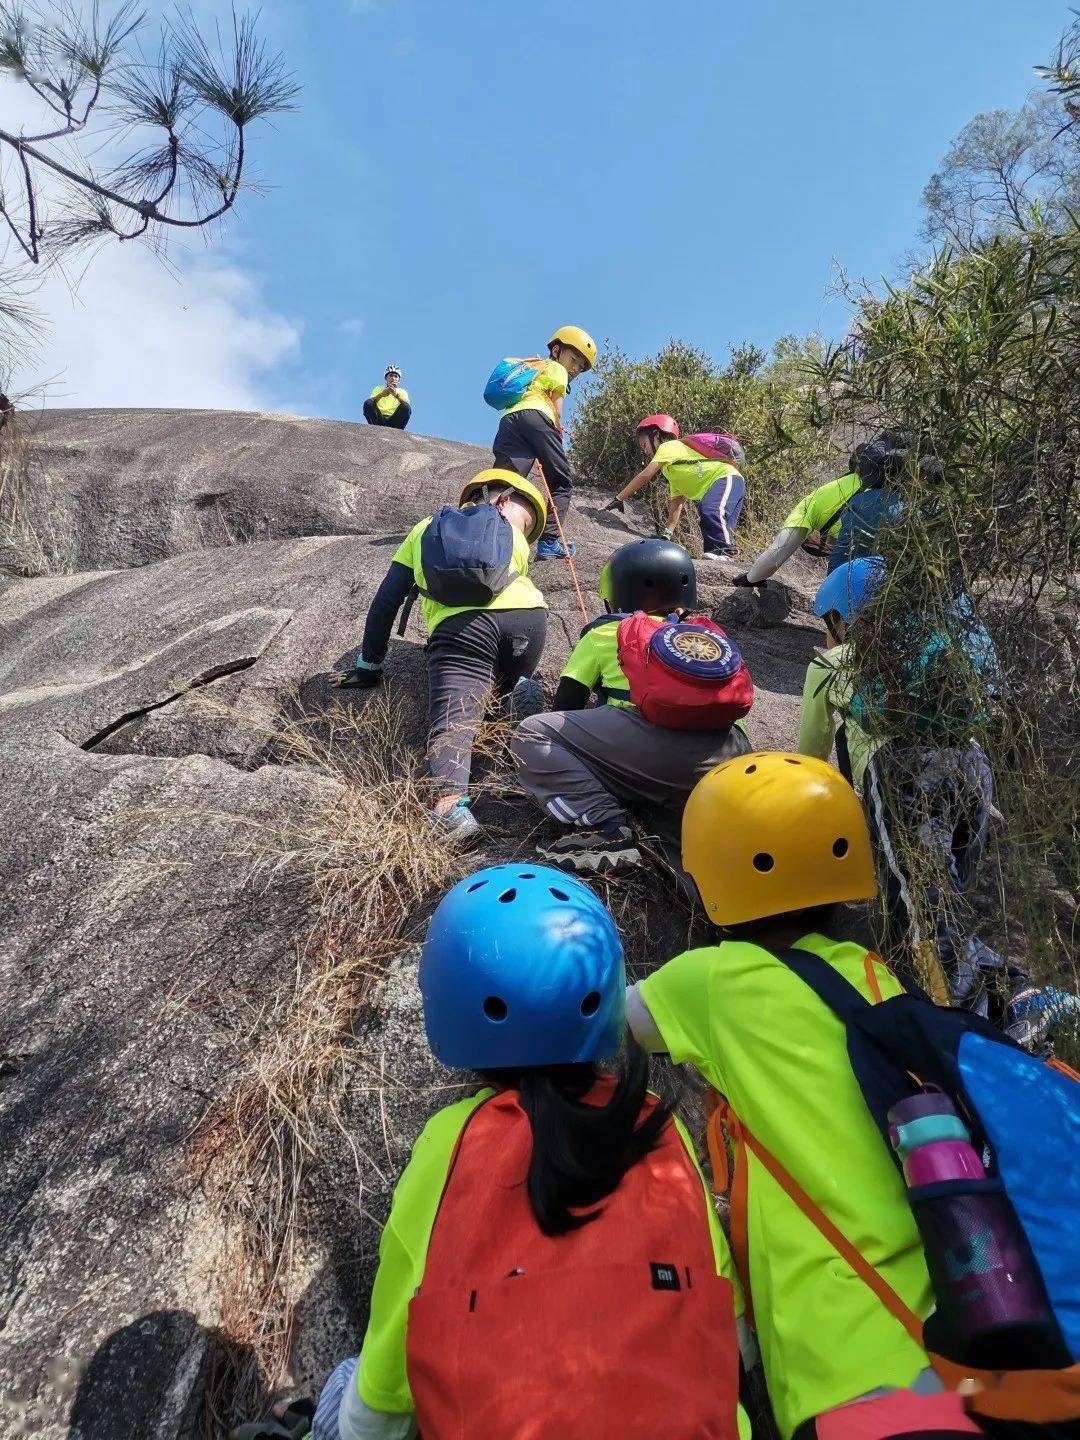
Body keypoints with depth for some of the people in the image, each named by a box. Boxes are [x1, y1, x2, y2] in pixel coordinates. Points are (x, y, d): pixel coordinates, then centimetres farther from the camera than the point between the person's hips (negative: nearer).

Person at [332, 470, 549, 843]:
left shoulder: (427, 527, 35)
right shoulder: (512, 536, 33)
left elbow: (387, 599, 31)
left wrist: (368, 666, 34)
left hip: (460, 621, -1)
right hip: (528, 614, 2)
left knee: (453, 718, -17)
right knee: (514, 688, 29)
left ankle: (452, 804, -41)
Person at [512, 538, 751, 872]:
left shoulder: (605, 633, 22)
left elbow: (566, 706, 24)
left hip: (652, 736, -5)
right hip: (727, 758, 5)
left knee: (531, 735, 9)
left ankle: (604, 829, -8)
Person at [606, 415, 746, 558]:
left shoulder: (669, 446, 1)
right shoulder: (673, 474, 29)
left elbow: (644, 476, -9)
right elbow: (676, 503, 22)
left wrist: (619, 499, -7)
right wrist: (666, 534, 12)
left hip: (726, 477, -11)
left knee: (712, 512, -32)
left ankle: (725, 550, -39)